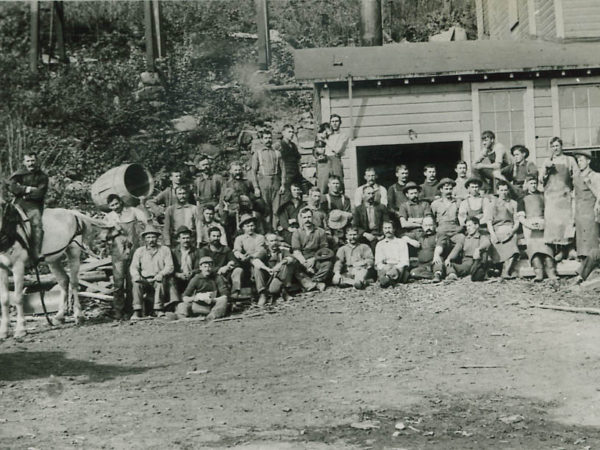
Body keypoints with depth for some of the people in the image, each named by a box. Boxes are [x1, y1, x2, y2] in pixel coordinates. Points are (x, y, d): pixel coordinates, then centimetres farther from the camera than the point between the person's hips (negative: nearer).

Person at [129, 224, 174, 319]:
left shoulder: (165, 250, 10)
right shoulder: (139, 251, 14)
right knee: (136, 283, -30)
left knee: (160, 281, -34)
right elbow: (133, 267, 4)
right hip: (144, 280, 1)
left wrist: (160, 274, -21)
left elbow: (170, 267, 0)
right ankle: (137, 311, -30)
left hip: (158, 280, -1)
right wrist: (137, 276, -19)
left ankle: (158, 309, -30)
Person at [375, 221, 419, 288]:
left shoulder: (401, 242, 15)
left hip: (399, 267, 0)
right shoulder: (380, 244, 19)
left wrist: (397, 268, -17)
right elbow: (378, 262, 8)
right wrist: (384, 268, -16)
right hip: (384, 268, 1)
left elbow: (405, 261, 4)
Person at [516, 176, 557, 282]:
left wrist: (545, 222, -4)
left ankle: (551, 273, -37)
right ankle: (538, 273, -37)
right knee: (532, 244, -25)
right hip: (529, 225, 0)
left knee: (545, 244, -24)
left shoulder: (542, 196, 25)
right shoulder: (522, 199, 22)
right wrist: (528, 225, -10)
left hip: (543, 224, 0)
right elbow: (520, 217, 10)